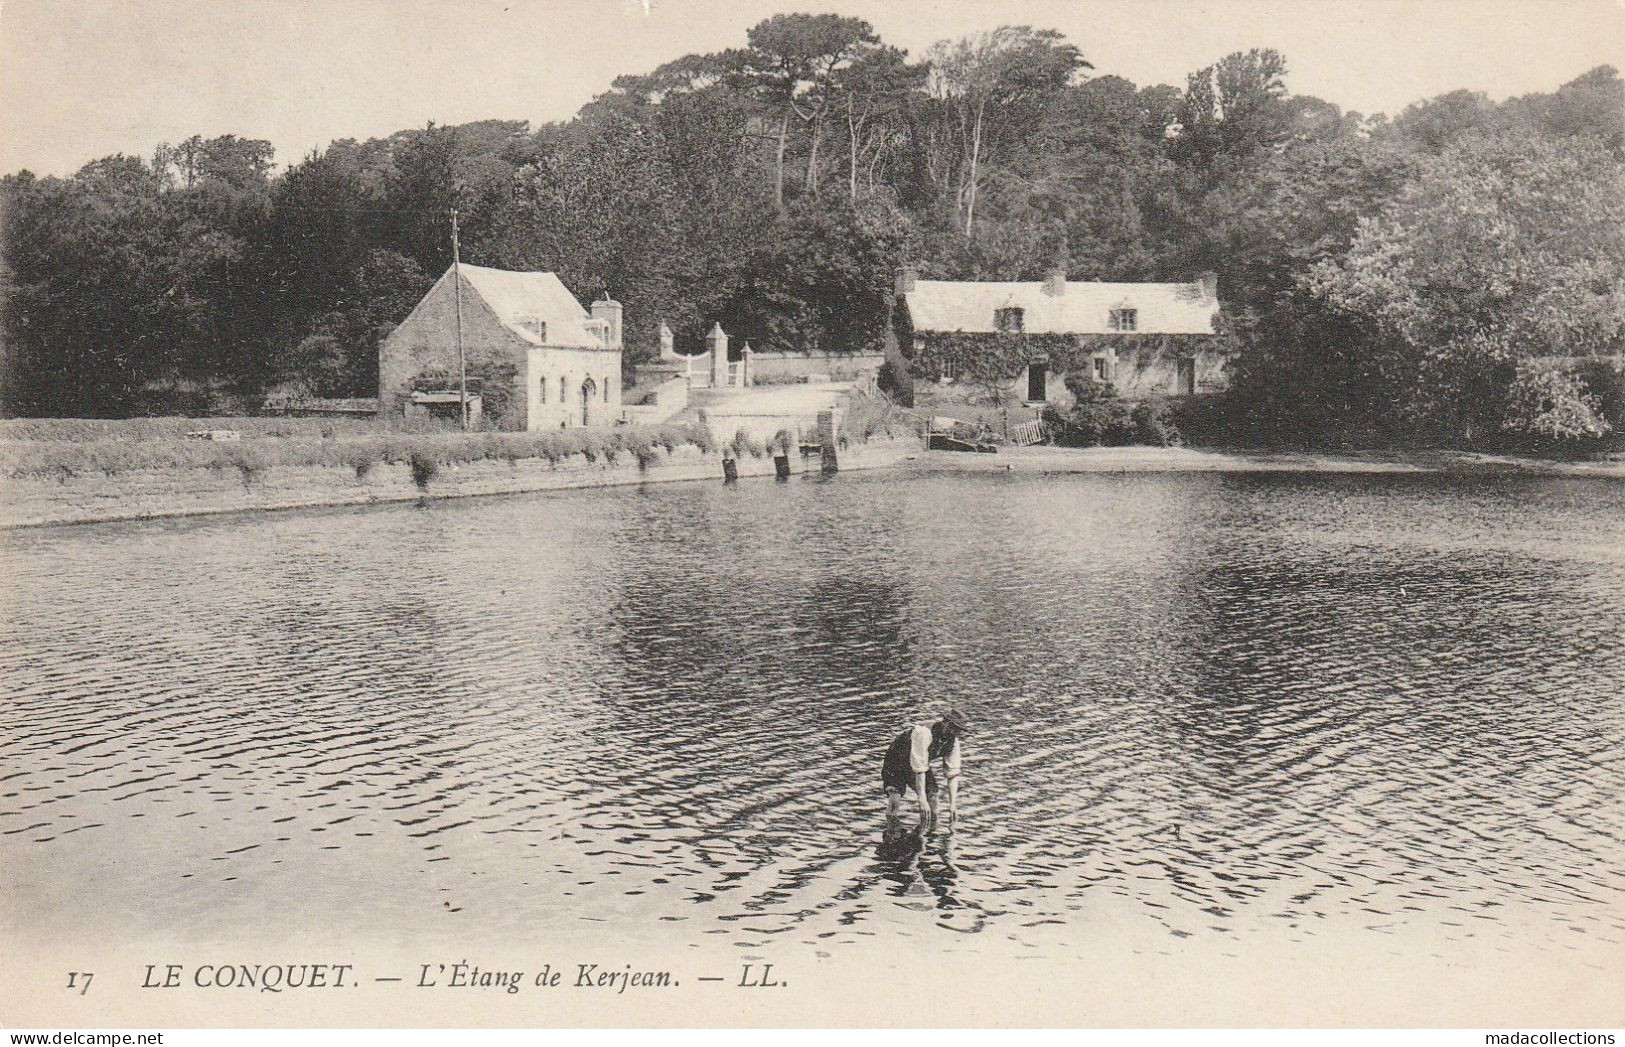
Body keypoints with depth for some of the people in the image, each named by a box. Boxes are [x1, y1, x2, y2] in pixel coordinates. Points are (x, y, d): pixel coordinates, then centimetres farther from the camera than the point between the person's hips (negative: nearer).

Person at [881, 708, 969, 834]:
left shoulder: (953, 742, -14)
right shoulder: (923, 733, -36)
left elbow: (953, 773, -12)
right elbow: (919, 769, -38)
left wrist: (953, 804, -21)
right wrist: (922, 800, -40)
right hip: (896, 766, -6)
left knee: (932, 794, -13)